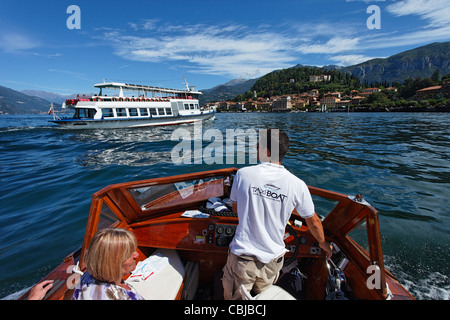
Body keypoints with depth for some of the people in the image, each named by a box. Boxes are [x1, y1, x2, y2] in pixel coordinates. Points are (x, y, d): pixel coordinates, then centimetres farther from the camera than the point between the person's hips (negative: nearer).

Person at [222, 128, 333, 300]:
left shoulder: (243, 174, -13)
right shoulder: (297, 185, -10)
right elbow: (313, 221, 4)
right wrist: (323, 243, 23)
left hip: (242, 257, -1)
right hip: (273, 260, 2)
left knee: (234, 297, 20)